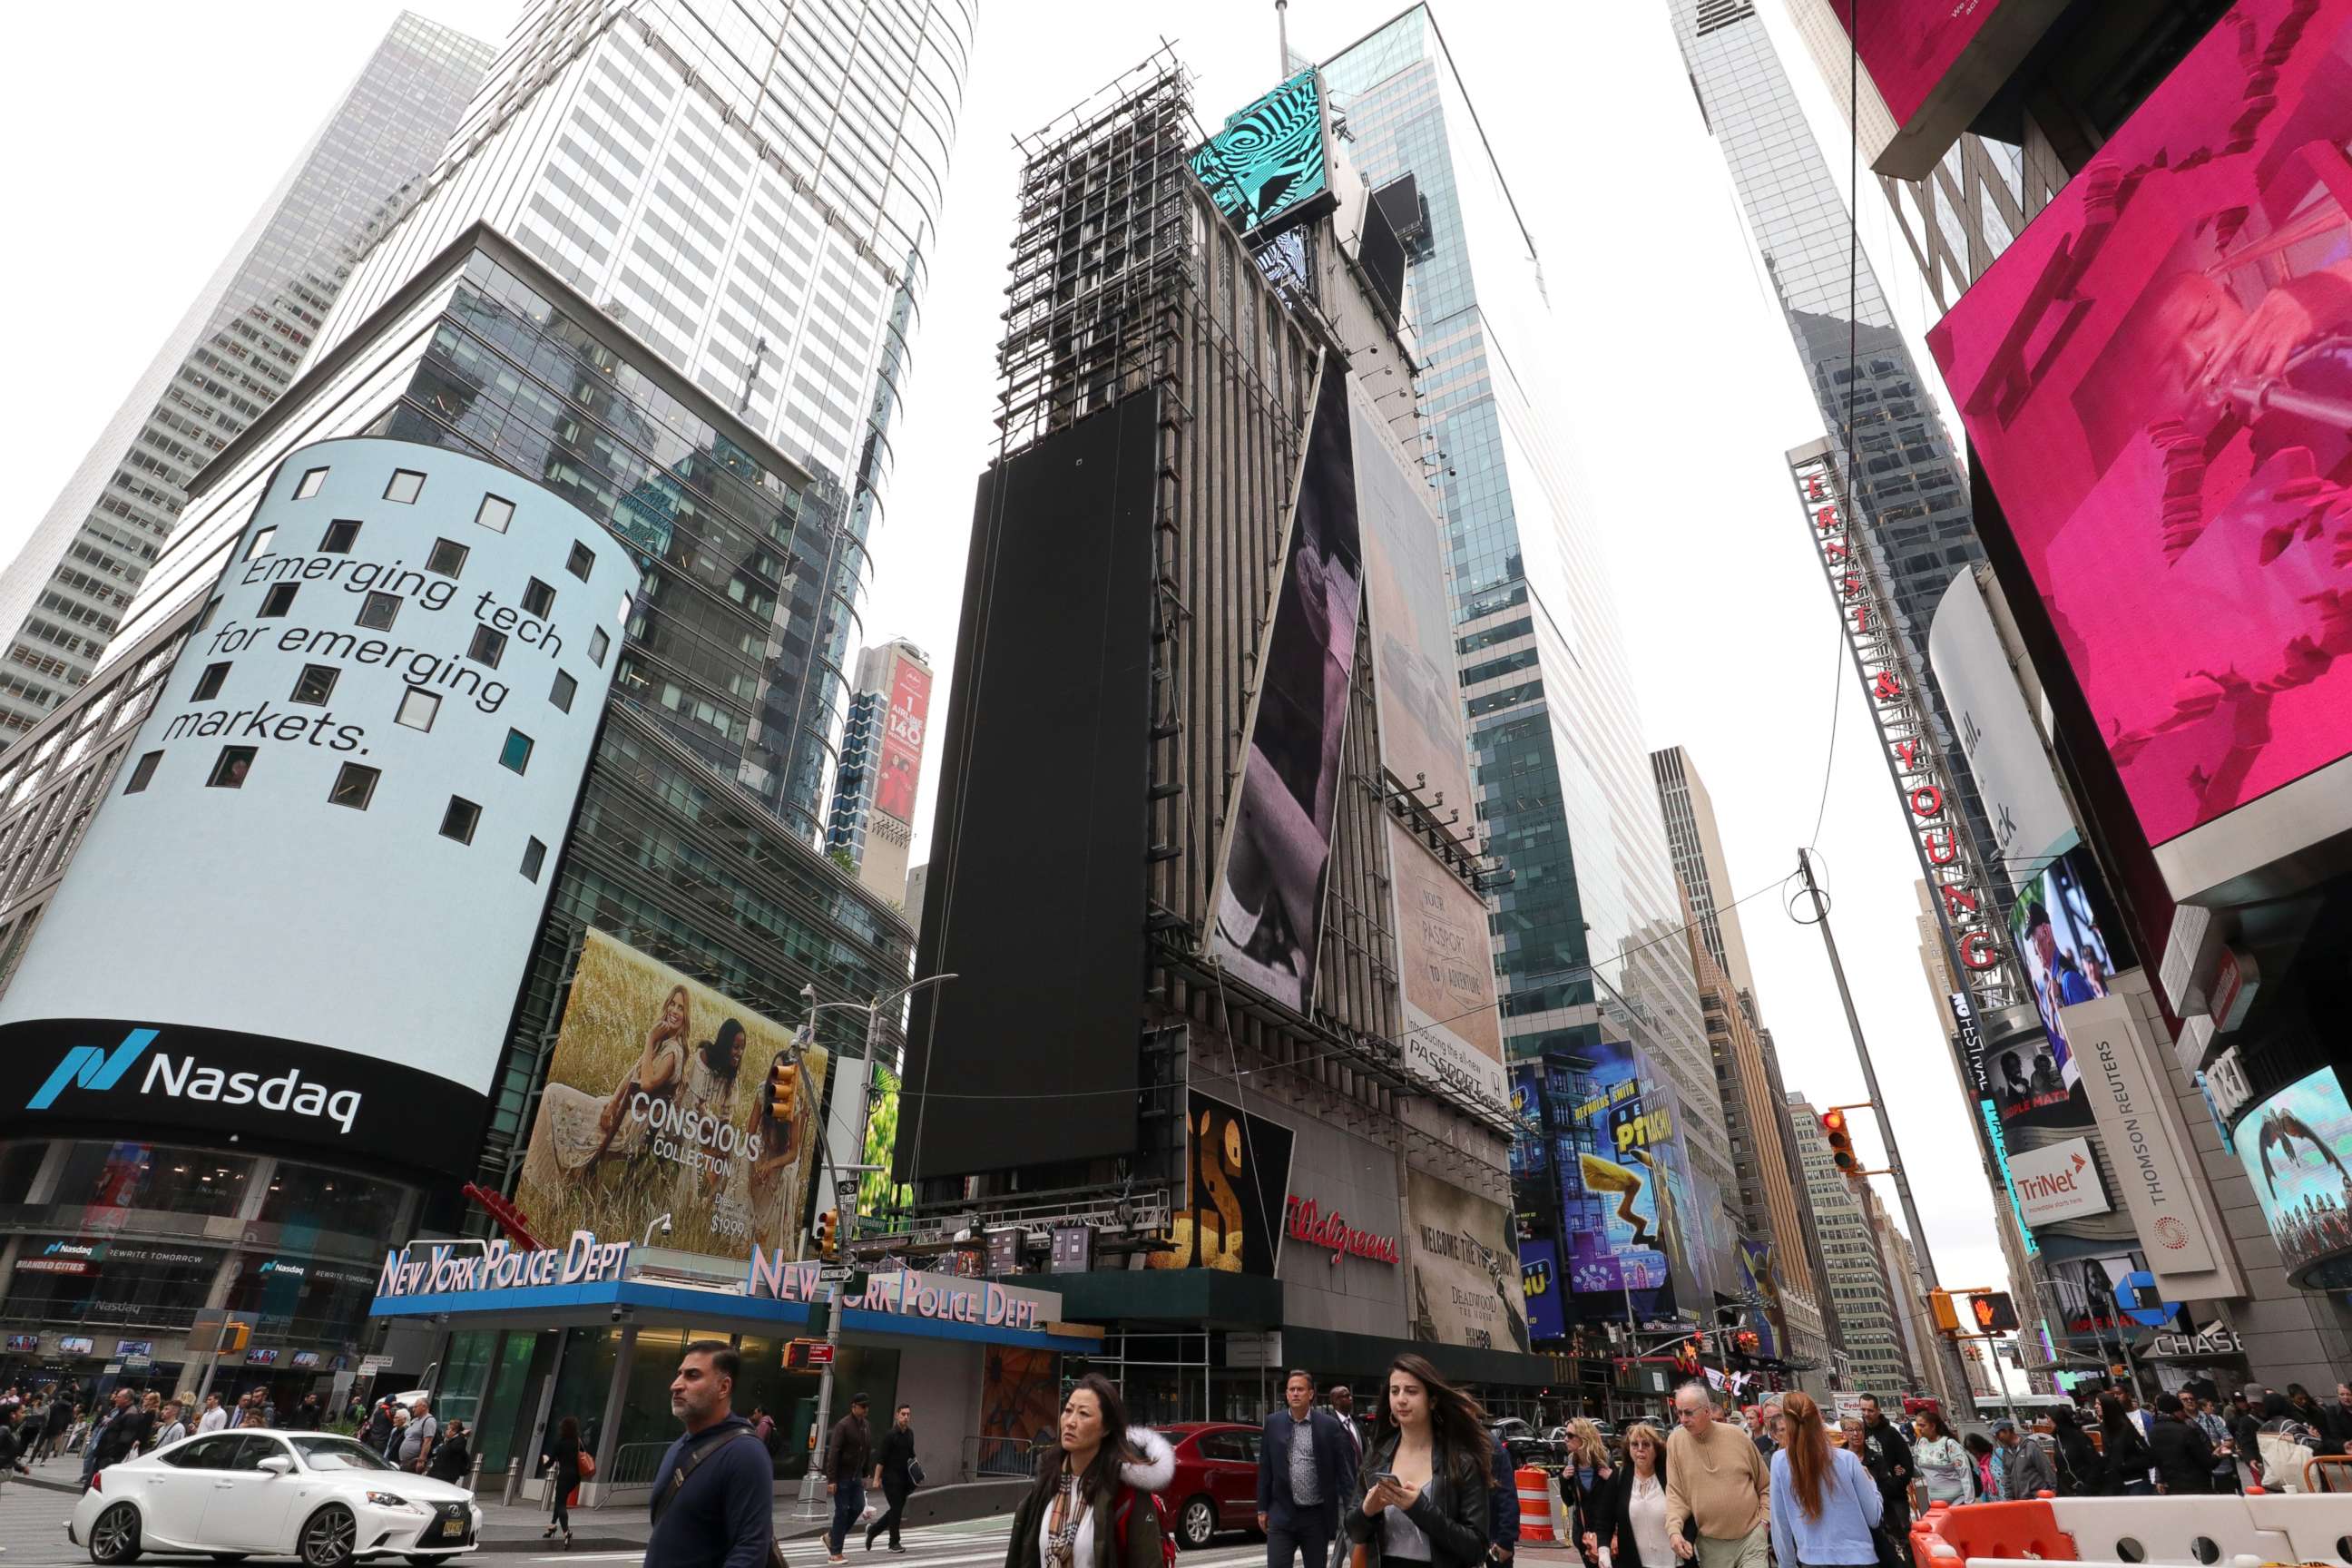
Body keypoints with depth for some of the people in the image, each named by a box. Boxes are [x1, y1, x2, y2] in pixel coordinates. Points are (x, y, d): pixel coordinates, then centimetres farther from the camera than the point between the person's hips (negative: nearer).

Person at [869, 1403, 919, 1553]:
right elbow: (881, 1458, -15)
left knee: (897, 1509, 10)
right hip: (891, 1478, -7)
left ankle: (872, 1529, 28)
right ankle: (894, 1542, 10)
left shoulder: (910, 1433, 7)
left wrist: (915, 1470, 9)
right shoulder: (890, 1434, -13)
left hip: (904, 1478, 7)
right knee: (896, 1509, -5)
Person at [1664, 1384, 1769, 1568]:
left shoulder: (1736, 1435, -4)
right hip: (1710, 1543, 1)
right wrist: (1674, 1530, -18)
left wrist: (1764, 1520, 2)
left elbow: (1765, 1484, 9)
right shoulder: (1675, 1442, -5)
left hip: (1751, 1537, 0)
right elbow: (1675, 1493, -5)